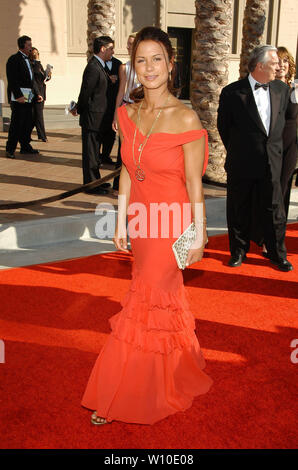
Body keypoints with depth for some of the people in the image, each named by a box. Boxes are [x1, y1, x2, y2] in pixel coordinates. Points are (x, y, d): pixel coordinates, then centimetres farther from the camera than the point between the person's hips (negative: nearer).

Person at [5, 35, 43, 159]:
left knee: (28, 123, 12)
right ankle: (10, 149, 0)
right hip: (18, 97, -9)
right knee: (16, 123, -7)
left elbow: (32, 79, 23)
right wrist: (18, 96, -23)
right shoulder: (14, 59, -8)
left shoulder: (27, 59, 20)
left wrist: (37, 94, 13)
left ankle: (25, 146, 23)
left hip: (28, 97, 9)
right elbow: (12, 80, -16)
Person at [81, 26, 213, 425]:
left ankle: (116, 398, 19)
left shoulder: (186, 118, -14)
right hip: (141, 221, 6)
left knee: (144, 305, 2)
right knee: (166, 297, 19)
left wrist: (198, 236, -8)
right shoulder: (128, 115, 3)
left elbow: (194, 183, -11)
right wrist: (121, 223, 8)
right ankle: (177, 372, 41)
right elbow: (127, 171, 9)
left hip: (171, 225, -5)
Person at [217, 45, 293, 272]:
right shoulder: (232, 92, -7)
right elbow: (223, 126, 3)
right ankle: (239, 252, 25)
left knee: (274, 210, 7)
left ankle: (278, 255, 21)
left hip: (271, 162, 3)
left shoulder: (282, 90, 5)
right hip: (241, 164, -2)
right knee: (239, 211, 9)